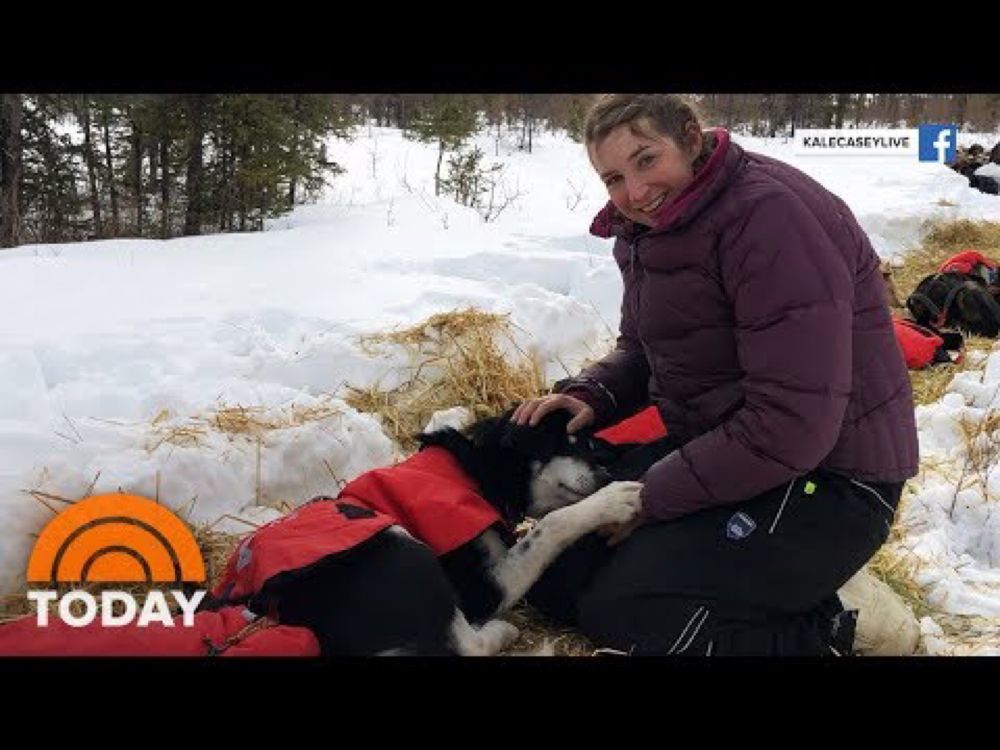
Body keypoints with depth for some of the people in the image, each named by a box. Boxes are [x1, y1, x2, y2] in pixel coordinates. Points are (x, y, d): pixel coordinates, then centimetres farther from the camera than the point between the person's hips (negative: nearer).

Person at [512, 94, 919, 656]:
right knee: (556, 577, 8)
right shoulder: (646, 232, 4)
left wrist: (653, 498, -18)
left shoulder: (769, 214, -23)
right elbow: (642, 348, 19)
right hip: (719, 454, 9)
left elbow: (792, 422, -27)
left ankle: (824, 631, -1)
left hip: (824, 482, -9)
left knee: (616, 609, -16)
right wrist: (591, 396, -4)